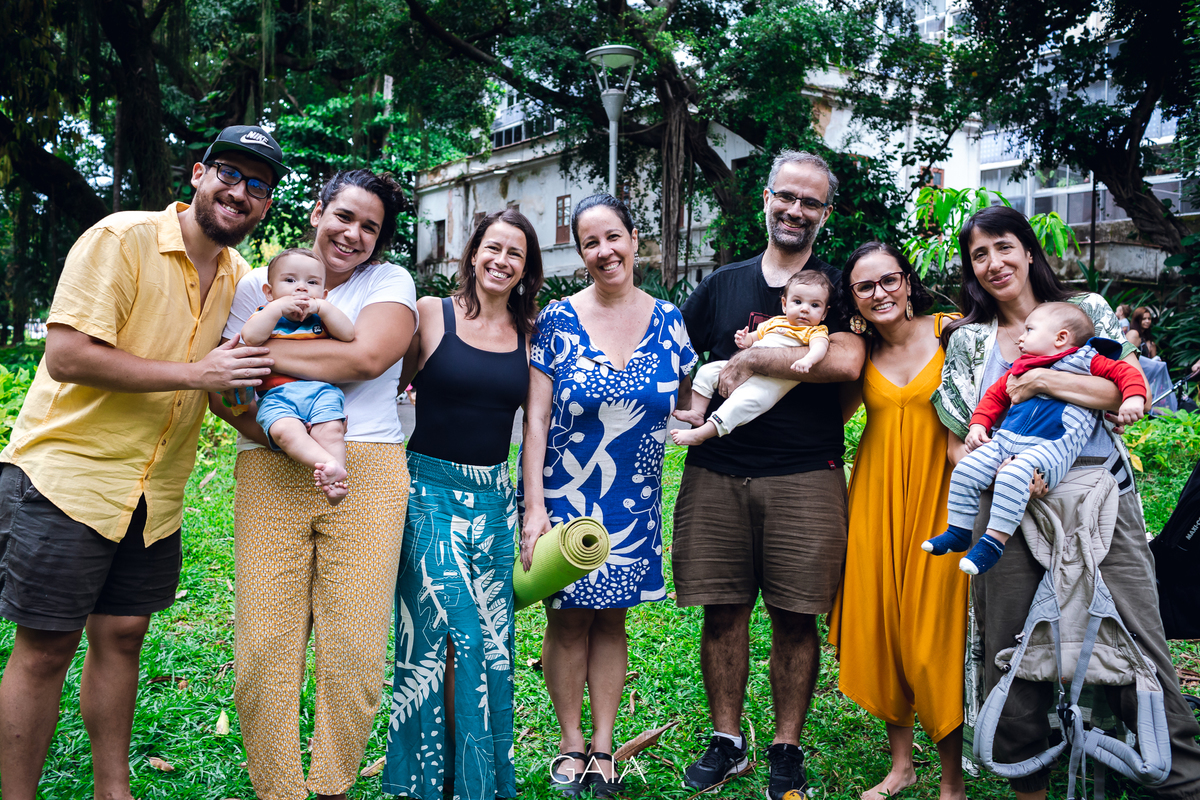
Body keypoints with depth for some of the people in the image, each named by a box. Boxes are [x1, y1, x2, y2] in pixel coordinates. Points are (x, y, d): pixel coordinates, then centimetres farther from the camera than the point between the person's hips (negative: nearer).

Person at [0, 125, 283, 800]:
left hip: (156, 491, 6)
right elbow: (66, 357, -21)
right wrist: (195, 373, -22)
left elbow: (228, 382, 18)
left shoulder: (240, 277, 7)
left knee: (122, 637, 13)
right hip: (65, 473, -6)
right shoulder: (121, 239, -13)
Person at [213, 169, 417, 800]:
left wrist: (260, 349, -6)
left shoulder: (388, 281, 9)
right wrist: (271, 430, -10)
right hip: (270, 474, 2)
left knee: (354, 649, -4)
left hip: (365, 473, -1)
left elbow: (366, 357, -10)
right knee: (264, 647, -4)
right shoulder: (255, 285, 15)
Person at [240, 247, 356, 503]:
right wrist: (279, 307, -5)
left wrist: (322, 307, -2)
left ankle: (334, 483, -32)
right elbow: (250, 337, -4)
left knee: (330, 429, -29)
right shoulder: (266, 315, 19)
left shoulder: (324, 316, 21)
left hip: (321, 389, 1)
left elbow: (349, 335, 2)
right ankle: (331, 465, -47)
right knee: (285, 430, -33)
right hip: (277, 394, -1)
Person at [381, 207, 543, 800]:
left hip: (494, 497, 4)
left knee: (490, 636, 7)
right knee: (451, 628, -9)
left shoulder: (529, 333, 8)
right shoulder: (431, 313, -2)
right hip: (431, 490, -3)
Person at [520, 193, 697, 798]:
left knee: (613, 619, 11)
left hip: (633, 500, 2)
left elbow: (683, 403, 12)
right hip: (563, 495, -2)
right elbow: (536, 418, -8)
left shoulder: (666, 319, 1)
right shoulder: (558, 320, -7)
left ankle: (603, 747, 24)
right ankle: (571, 744, 23)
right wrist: (534, 507, -13)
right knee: (569, 620, 6)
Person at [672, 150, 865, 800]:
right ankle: (726, 740, 22)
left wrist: (750, 361, -12)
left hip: (806, 474, -2)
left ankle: (787, 748, 20)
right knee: (722, 608, 6)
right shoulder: (723, 284, 14)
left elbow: (845, 361, -14)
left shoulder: (834, 285, 5)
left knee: (795, 617, 3)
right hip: (717, 472, 3)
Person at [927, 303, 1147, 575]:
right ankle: (958, 532, 2)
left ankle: (994, 541, -27)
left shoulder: (1087, 362, 10)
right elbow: (996, 394, 31)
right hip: (1006, 440, 7)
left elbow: (1126, 372, 6)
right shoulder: (1023, 368, 25)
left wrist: (1134, 398, -14)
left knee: (1014, 475, -34)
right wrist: (978, 424, 17)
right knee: (965, 469, -10)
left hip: (1051, 446, -7)